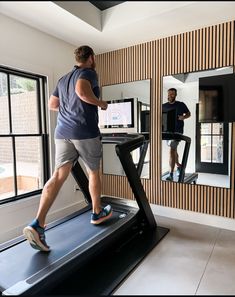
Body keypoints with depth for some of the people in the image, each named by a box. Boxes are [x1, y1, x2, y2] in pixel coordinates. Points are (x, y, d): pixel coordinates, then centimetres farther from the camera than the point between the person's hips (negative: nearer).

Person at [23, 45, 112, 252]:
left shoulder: (63, 79, 23)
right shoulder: (89, 73, 0)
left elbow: (52, 105, 26)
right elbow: (82, 90, -22)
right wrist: (100, 103, -7)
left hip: (63, 132, 6)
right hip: (85, 132, -6)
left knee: (59, 176, -1)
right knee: (93, 172, 13)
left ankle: (37, 224, -11)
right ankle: (97, 212, 30)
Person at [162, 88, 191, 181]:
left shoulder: (181, 105, 2)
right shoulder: (163, 106, 8)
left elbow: (188, 114, 13)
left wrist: (183, 117, -8)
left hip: (177, 131, -4)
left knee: (172, 150, -15)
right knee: (173, 150, 18)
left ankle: (171, 174, -12)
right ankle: (179, 166, 41)